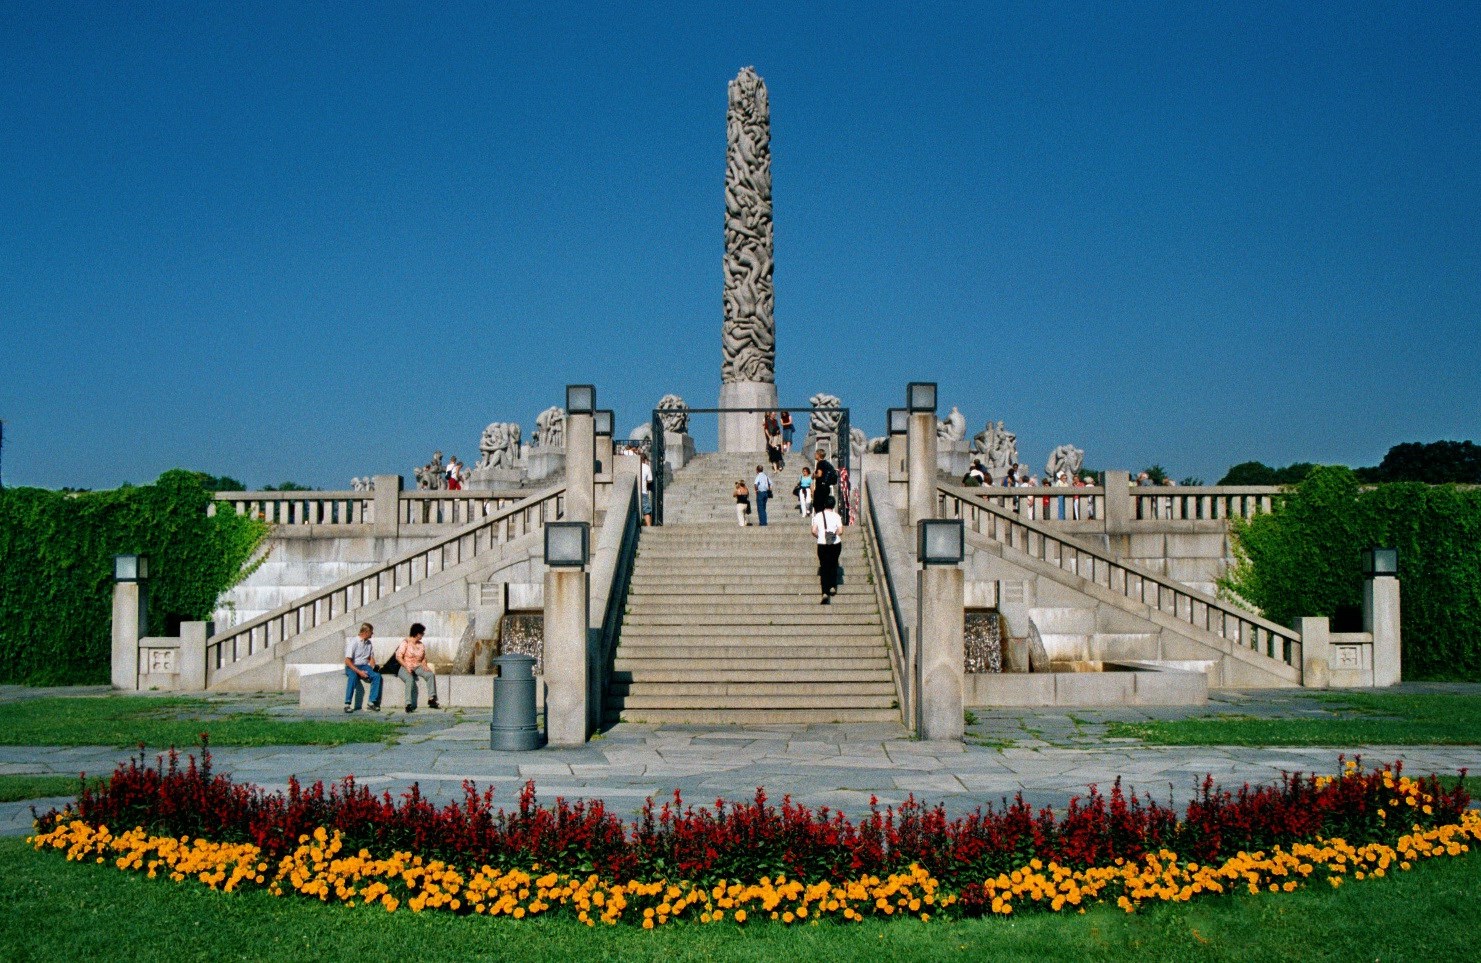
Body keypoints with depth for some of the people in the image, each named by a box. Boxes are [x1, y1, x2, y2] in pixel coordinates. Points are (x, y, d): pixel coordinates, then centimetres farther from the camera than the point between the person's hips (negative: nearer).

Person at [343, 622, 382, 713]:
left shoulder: (368, 643, 13)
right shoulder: (353, 642, -9)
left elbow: (371, 658, 19)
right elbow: (347, 661, -14)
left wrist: (371, 670, -1)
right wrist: (359, 672, -22)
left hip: (364, 666, 5)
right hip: (352, 667, -5)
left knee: (377, 676, -23)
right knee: (353, 676, -38)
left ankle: (372, 702, -23)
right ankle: (347, 704, -37)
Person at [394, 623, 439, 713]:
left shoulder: (421, 645, 15)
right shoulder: (405, 642, -5)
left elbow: (424, 659, 19)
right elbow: (398, 656, -12)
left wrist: (425, 666, -3)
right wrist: (406, 667, -24)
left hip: (417, 667, 6)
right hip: (404, 668, -6)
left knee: (430, 675, -22)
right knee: (410, 679, -37)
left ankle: (431, 699, -21)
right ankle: (409, 705, -37)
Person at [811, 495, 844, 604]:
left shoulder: (818, 515, -4)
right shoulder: (836, 516, -6)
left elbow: (814, 531, -9)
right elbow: (840, 531, -14)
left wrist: (819, 537, 10)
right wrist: (835, 535, 7)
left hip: (822, 545, 0)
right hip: (836, 544, 0)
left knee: (824, 567, 3)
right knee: (833, 564, 24)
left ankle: (825, 592, -8)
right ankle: (833, 586, 23)